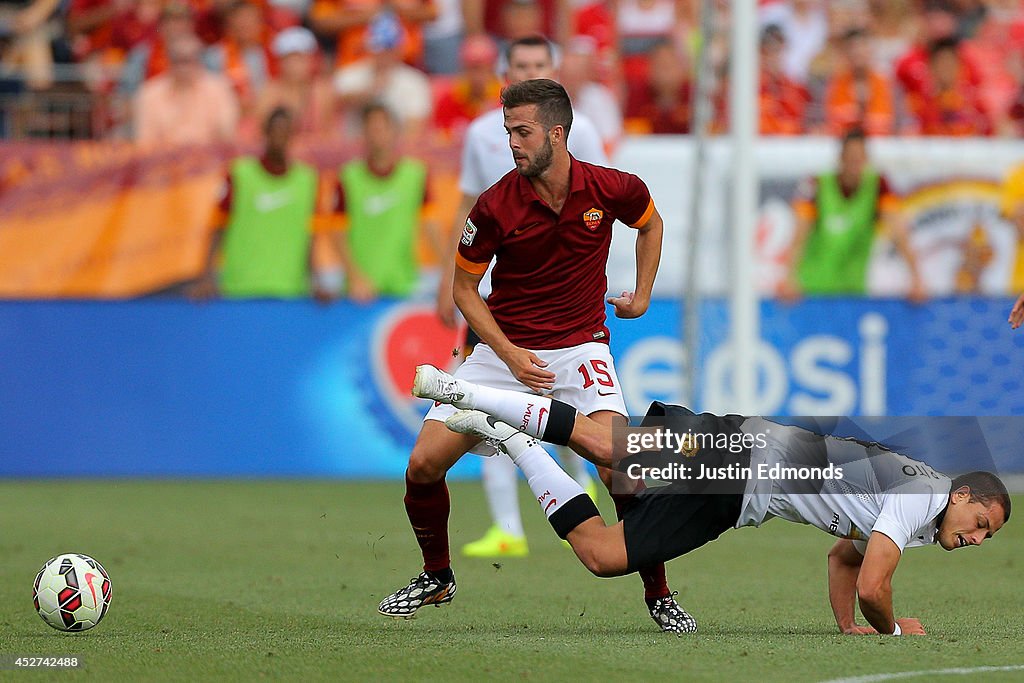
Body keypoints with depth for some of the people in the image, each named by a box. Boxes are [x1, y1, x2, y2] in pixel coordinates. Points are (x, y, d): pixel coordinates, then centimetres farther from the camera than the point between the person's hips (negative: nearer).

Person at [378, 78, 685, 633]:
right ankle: (436, 578, 18)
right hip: (506, 349, 1)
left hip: (580, 348, -1)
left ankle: (658, 593, -7)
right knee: (424, 465, -8)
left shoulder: (612, 189, -10)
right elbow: (464, 287, 0)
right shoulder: (496, 206, -13)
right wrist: (509, 354, -11)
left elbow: (650, 223, 16)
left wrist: (642, 296, 11)